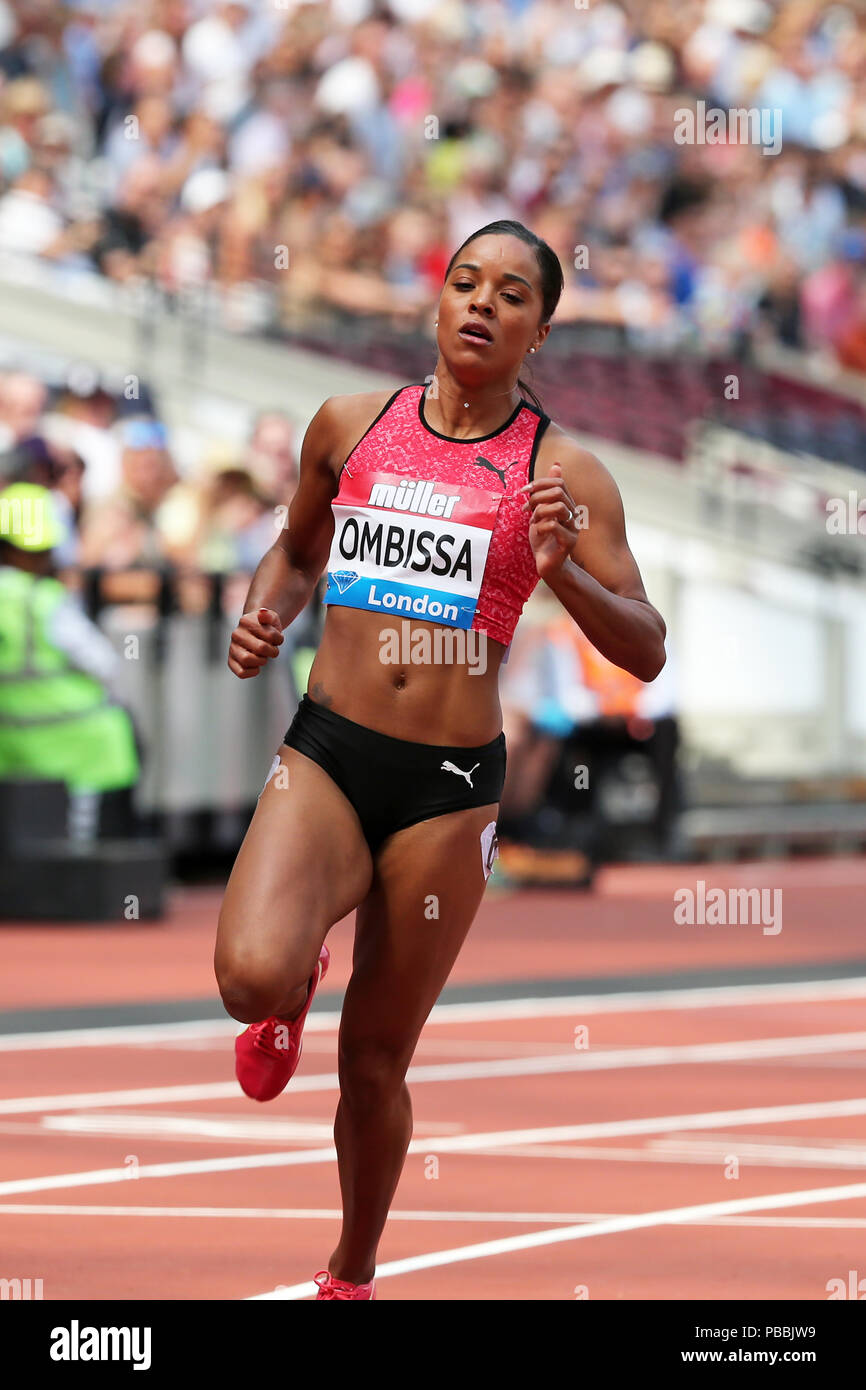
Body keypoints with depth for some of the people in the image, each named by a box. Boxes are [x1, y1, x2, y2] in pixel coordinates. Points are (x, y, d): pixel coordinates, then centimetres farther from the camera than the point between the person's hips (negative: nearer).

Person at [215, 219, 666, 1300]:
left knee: (374, 1064, 7)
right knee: (250, 976, -26)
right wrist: (265, 616, 4)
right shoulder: (351, 425, 7)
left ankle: (352, 1274, 32)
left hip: (448, 785, -1)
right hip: (326, 757, 1)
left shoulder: (561, 473, 0)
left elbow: (646, 652, -1)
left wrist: (562, 570, -18)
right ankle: (299, 978, 13)